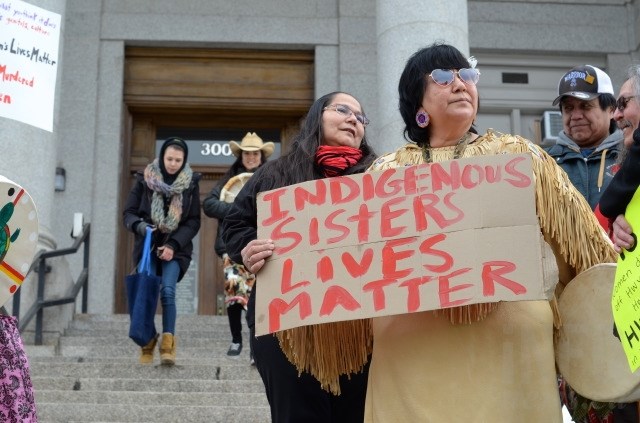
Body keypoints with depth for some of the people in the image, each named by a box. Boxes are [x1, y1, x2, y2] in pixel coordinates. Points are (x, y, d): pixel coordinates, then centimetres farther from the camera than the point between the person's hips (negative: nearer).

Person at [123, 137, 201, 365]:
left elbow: (194, 221, -1)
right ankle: (148, 343, 8)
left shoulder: (190, 183, 0)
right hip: (148, 246, 1)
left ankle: (168, 344, -10)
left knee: (167, 291, -17)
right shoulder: (144, 180, 0)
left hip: (176, 249, -1)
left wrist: (174, 244, -13)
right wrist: (139, 225, -20)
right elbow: (128, 213, 2)